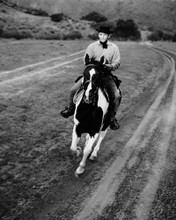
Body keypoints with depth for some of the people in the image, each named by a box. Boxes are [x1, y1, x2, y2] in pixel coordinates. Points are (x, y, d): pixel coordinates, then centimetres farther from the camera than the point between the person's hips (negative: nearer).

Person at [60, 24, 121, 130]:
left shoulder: (114, 48, 1)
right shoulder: (92, 46, 2)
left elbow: (117, 64, 1)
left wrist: (110, 66, -20)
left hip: (107, 75, -1)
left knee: (117, 95, -21)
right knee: (74, 90, -10)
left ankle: (112, 117, 3)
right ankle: (71, 109, 20)